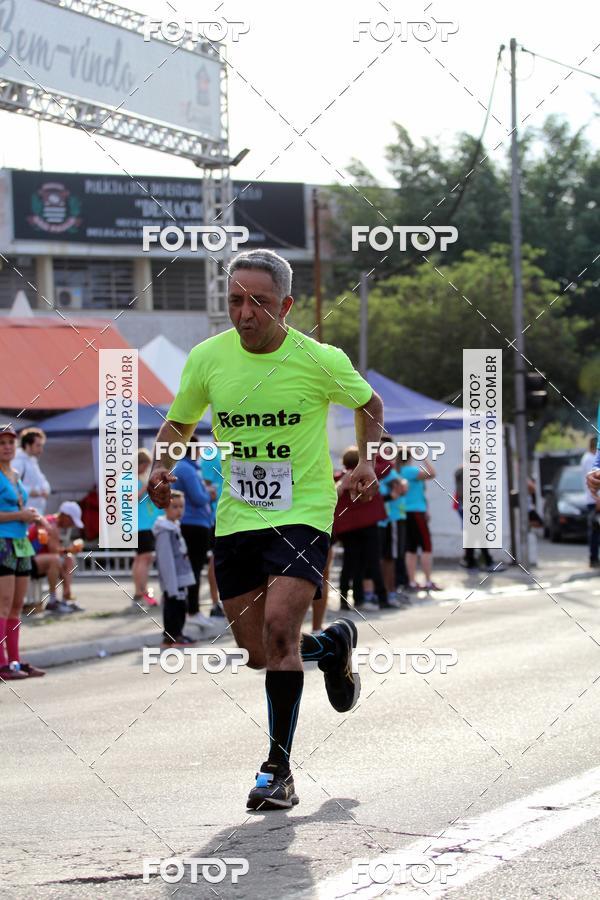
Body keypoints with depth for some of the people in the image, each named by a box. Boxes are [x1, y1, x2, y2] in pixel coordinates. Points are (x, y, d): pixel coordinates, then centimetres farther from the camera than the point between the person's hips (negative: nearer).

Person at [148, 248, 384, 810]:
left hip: (303, 516, -4)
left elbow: (368, 404, 11)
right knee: (257, 652, 5)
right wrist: (161, 466, -5)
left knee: (279, 626, -23)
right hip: (236, 520, 4)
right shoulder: (207, 358, -2)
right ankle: (332, 646, 40)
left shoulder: (320, 360, -9)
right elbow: (179, 423, 14)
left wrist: (366, 462, -2)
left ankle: (278, 769, -12)